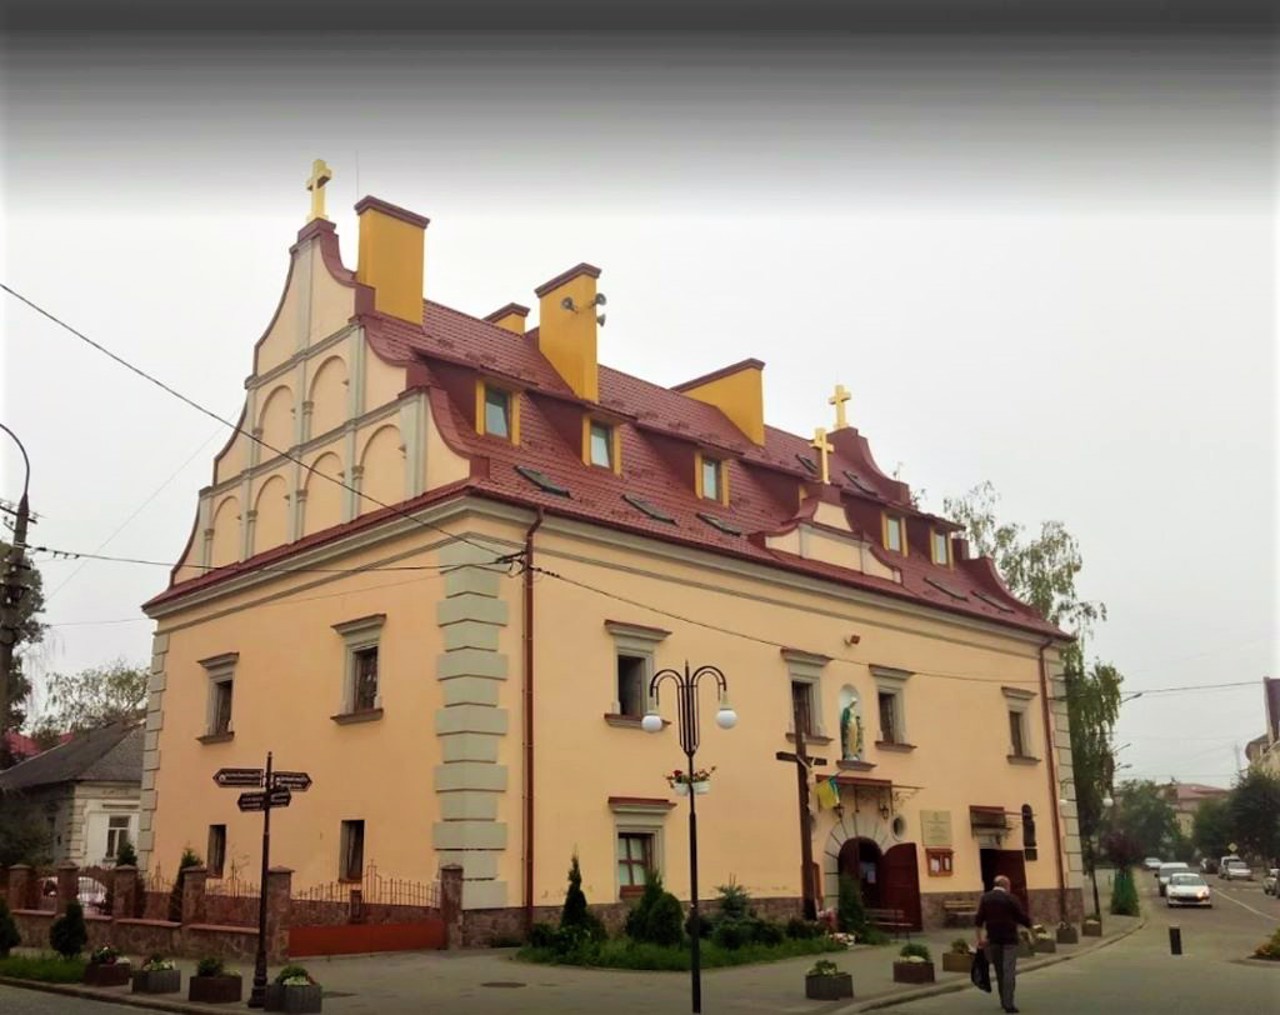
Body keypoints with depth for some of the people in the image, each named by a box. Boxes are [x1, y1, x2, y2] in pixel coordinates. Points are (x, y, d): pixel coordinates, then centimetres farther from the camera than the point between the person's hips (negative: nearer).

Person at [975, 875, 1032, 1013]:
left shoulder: (985, 898, 5)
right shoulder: (1011, 898, -7)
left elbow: (979, 920, 2)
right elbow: (1023, 917, -5)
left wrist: (980, 937, 3)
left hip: (993, 939, 4)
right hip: (1009, 939, -4)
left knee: (999, 971, 16)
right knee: (1009, 971, -4)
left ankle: (1004, 1001, 21)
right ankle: (1008, 1003, -10)